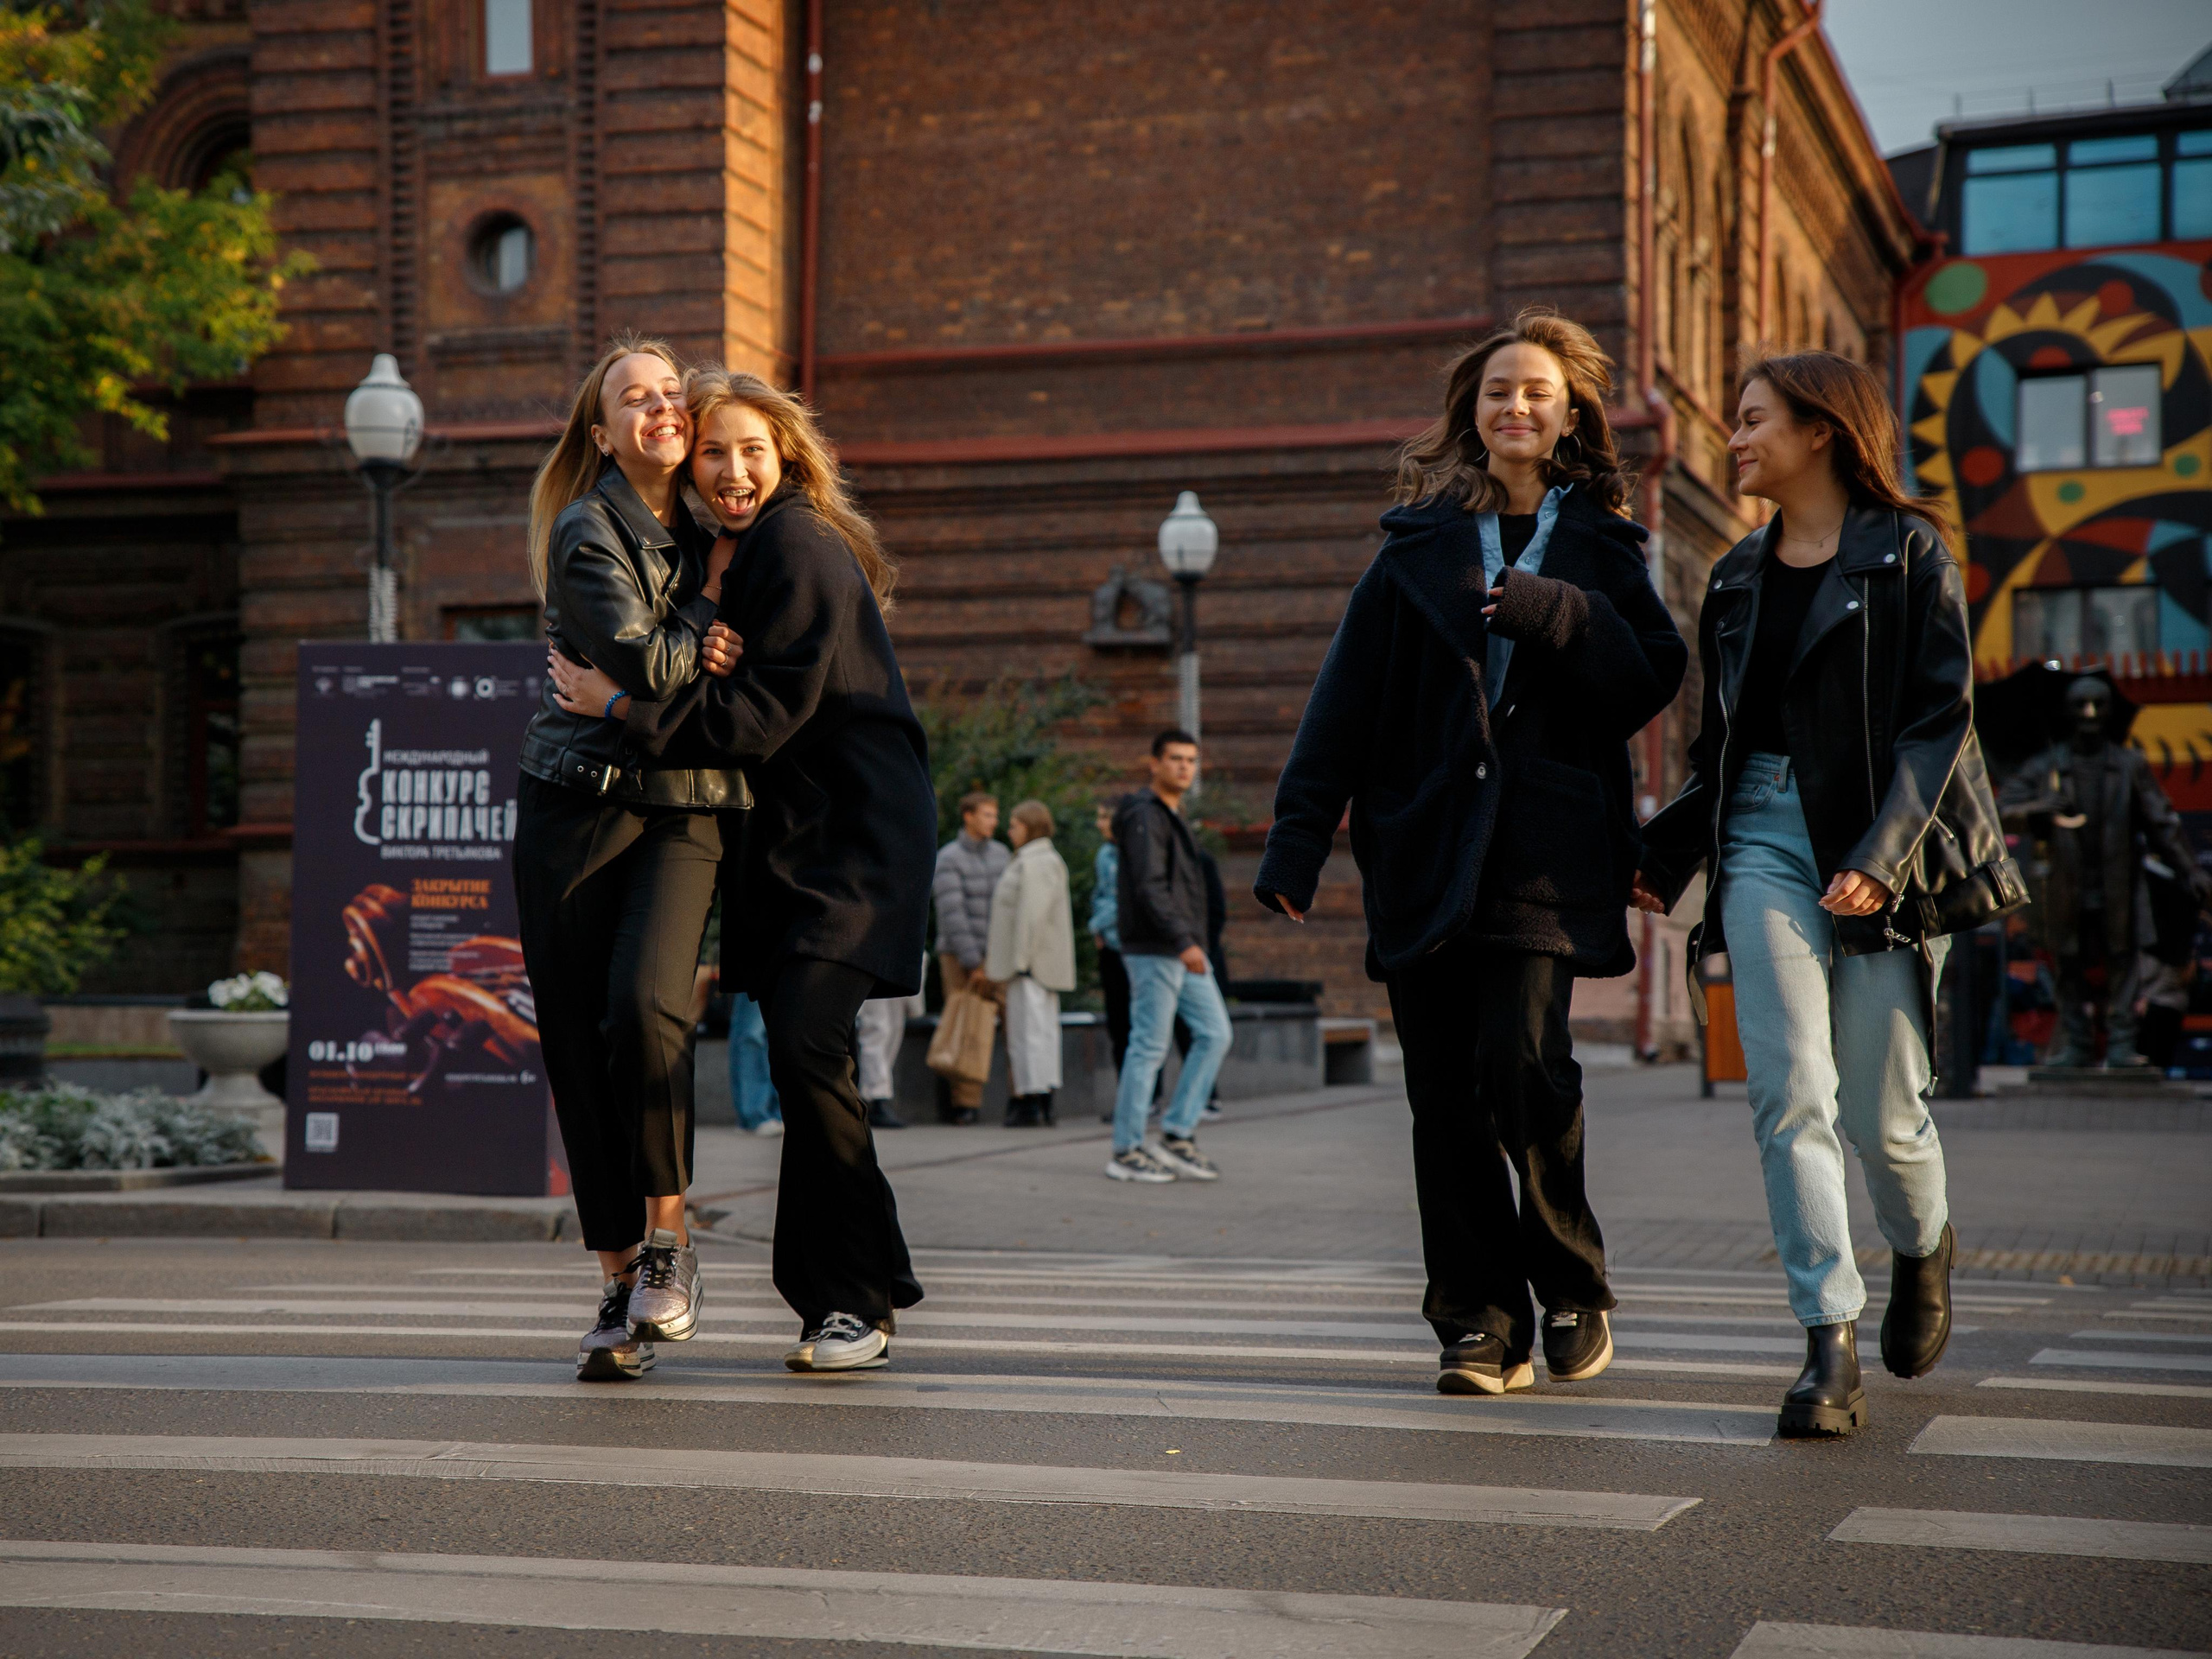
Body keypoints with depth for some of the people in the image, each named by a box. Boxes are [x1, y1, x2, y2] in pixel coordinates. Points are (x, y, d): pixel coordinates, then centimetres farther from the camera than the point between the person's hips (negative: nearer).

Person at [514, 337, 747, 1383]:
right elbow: (646, 668, -14)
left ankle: (666, 1235, -3)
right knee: (577, 1041, -3)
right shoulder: (588, 534, -3)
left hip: (685, 811, 2)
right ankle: (621, 1280, 6)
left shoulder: (705, 529, 14)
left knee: (644, 1008, -21)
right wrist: (712, 594, -1)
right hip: (577, 804, -2)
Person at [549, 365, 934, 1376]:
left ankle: (858, 1301, -9)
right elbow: (740, 703, 14)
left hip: (856, 837, -9)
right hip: (793, 837, 9)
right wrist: (714, 665, -9)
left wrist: (619, 704, -13)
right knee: (799, 1057, 6)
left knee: (806, 1046, -18)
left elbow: (759, 719, -18)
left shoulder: (800, 550, -13)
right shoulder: (753, 548, 16)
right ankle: (836, 1291, 15)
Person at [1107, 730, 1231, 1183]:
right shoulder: (1144, 816, -12)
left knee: (1214, 1034, 5)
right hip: (1153, 952, -10)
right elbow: (1149, 888, -22)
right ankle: (1126, 1152, 0)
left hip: (1185, 951, 10)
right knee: (1149, 1047, -6)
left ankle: (1178, 1134, 7)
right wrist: (1183, 942, -28)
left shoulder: (1174, 817, 19)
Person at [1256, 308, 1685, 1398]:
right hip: (1423, 845, 2)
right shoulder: (1422, 542, 13)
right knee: (1445, 1093, -1)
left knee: (1520, 1062, -15)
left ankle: (1574, 1289, 6)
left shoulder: (1599, 544, 12)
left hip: (1544, 847, -2)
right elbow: (1345, 696, 8)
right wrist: (1298, 839, 0)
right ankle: (1483, 1321, 7)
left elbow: (1650, 685, 2)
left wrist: (1555, 612, -14)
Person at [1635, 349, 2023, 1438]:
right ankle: (1829, 1348, -11)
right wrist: (1665, 853, 12)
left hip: (1882, 850, -4)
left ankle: (1924, 1248, 34)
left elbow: (1941, 720, -8)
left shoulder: (1907, 554, 0)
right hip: (1763, 840, 4)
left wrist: (1881, 857, -18)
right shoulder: (1739, 575, 16)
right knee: (1789, 1096, -11)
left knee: (1880, 1112, 1)